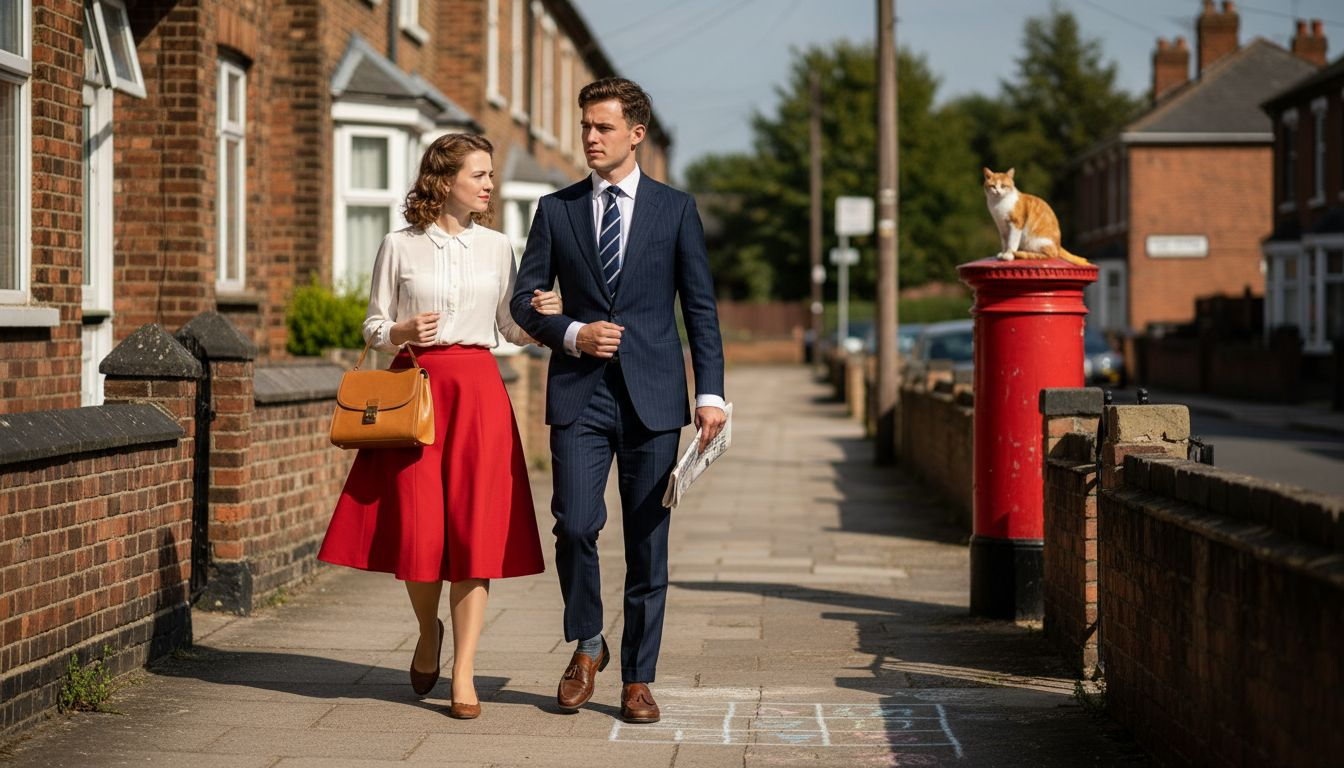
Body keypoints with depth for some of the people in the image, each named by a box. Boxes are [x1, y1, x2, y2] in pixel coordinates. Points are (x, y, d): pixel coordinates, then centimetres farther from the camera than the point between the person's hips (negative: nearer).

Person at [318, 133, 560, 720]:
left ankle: (463, 675, -2)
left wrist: (542, 316, -8)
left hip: (477, 390, 1)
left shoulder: (496, 248, 10)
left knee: (475, 529, -6)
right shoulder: (399, 247, 4)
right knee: (416, 527, -5)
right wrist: (402, 331, -12)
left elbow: (512, 328, 13)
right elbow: (373, 326, 9)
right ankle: (429, 631, 27)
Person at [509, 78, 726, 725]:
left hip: (651, 397, 0)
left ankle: (637, 679, 12)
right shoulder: (556, 210, 9)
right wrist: (572, 334, -9)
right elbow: (524, 300, 10)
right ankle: (586, 644, 12)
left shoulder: (675, 209, 7)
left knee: (647, 542, 3)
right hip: (579, 393, 0)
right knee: (575, 525, -13)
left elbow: (701, 307, 5)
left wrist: (710, 393, -3)